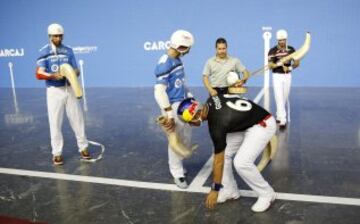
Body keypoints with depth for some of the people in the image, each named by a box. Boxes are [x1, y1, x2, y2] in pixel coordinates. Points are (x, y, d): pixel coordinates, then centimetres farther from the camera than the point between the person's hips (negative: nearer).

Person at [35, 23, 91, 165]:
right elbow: (39, 74, -10)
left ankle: (83, 148, 20)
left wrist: (72, 73, -19)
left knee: (77, 119, 7)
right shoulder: (44, 52, -2)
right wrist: (53, 75, -29)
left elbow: (76, 70, 5)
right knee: (55, 123, 1)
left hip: (70, 89, 3)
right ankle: (57, 153, 11)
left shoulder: (68, 51, 8)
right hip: (54, 91, -3)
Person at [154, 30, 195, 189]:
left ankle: (175, 165, 40)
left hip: (184, 104, 9)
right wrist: (169, 114, -24)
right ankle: (177, 174, 20)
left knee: (186, 138, 19)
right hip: (173, 106, -9)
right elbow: (159, 91, -24)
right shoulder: (165, 64, -20)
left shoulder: (177, 60, 8)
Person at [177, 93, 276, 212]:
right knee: (224, 153, 3)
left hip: (263, 125, -10)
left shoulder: (216, 124, -29)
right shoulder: (210, 101, -10)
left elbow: (218, 160, -21)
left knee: (241, 163, -21)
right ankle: (230, 191, 18)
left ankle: (267, 194, 3)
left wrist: (215, 190, -11)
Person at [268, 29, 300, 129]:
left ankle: (279, 116, 29)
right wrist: (279, 63, -31)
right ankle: (282, 120, -11)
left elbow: (297, 63, 4)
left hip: (288, 76, 4)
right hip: (277, 76, -4)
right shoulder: (273, 51, -8)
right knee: (279, 98, -10)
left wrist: (290, 67, -16)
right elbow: (270, 65, -14)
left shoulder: (291, 49, 3)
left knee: (285, 98, 12)